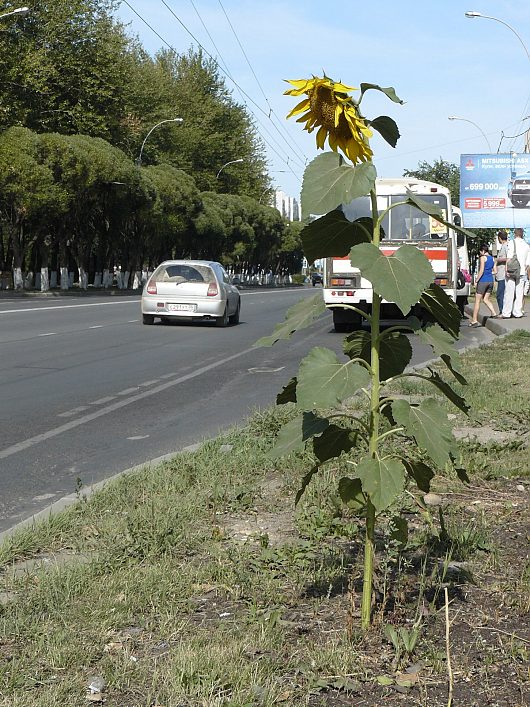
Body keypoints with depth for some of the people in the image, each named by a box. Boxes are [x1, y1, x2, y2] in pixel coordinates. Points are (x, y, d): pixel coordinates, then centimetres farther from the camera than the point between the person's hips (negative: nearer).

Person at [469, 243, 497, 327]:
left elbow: (481, 271, -16)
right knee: (486, 299, 19)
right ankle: (494, 313, 4)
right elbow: (494, 271, 12)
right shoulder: (492, 258, 10)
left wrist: (476, 280, -10)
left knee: (477, 301, 0)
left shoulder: (483, 258, -10)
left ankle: (474, 320, 1)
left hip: (483, 281, -7)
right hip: (490, 281, 7)